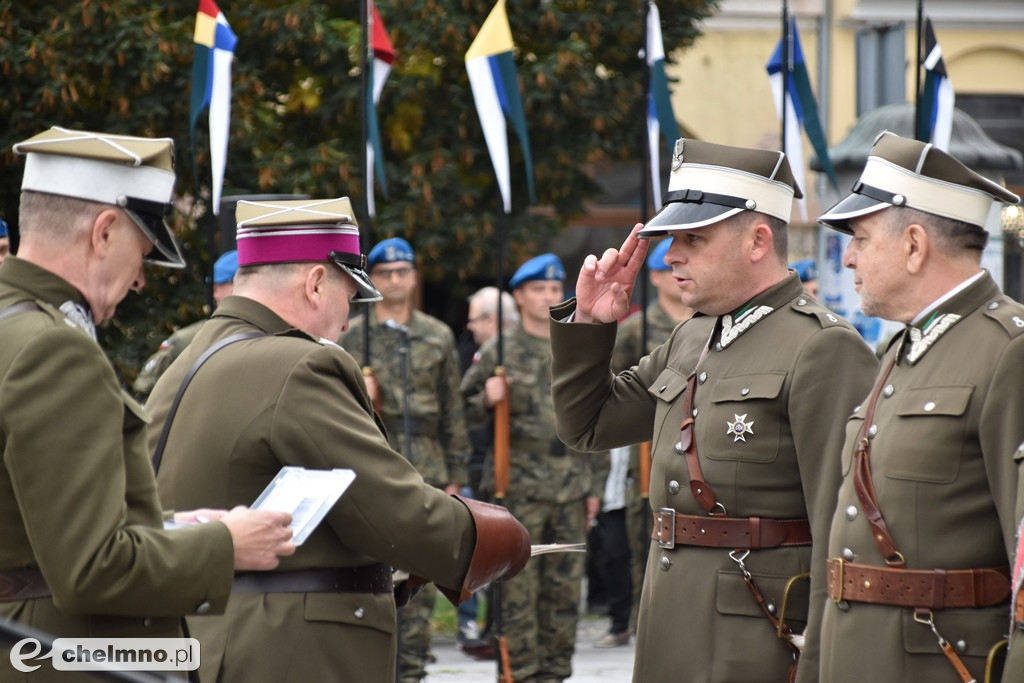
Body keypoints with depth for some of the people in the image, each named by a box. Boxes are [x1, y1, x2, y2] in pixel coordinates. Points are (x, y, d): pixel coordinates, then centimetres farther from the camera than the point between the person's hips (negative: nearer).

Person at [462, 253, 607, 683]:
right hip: (519, 487, -4)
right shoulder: (498, 353, 2)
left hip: (571, 488, 4)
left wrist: (594, 485, 11)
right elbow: (467, 413, 5)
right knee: (520, 587, -4)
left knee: (565, 586, 6)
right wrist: (487, 401, -17)